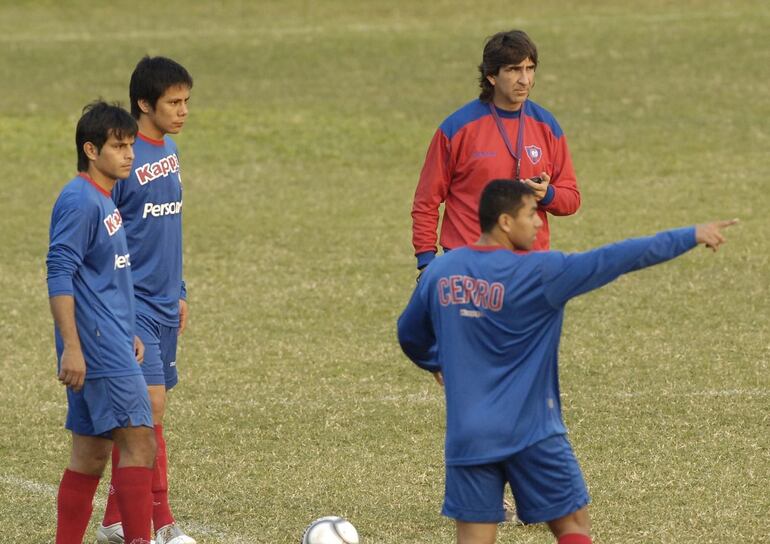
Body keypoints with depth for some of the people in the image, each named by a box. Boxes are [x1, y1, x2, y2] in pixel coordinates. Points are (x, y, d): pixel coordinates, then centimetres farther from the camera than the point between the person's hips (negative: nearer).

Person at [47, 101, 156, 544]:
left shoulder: (104, 200, 16)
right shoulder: (79, 201, -14)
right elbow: (59, 276, -19)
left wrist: (127, 334, 26)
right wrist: (71, 347, -22)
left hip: (110, 344, 10)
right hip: (95, 348, -10)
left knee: (92, 452, 10)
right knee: (139, 441, -11)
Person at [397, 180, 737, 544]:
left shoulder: (439, 271, 4)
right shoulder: (538, 273, -12)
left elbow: (410, 335, 19)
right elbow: (617, 259, -12)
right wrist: (692, 236, -5)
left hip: (467, 438, 4)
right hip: (531, 433, -4)